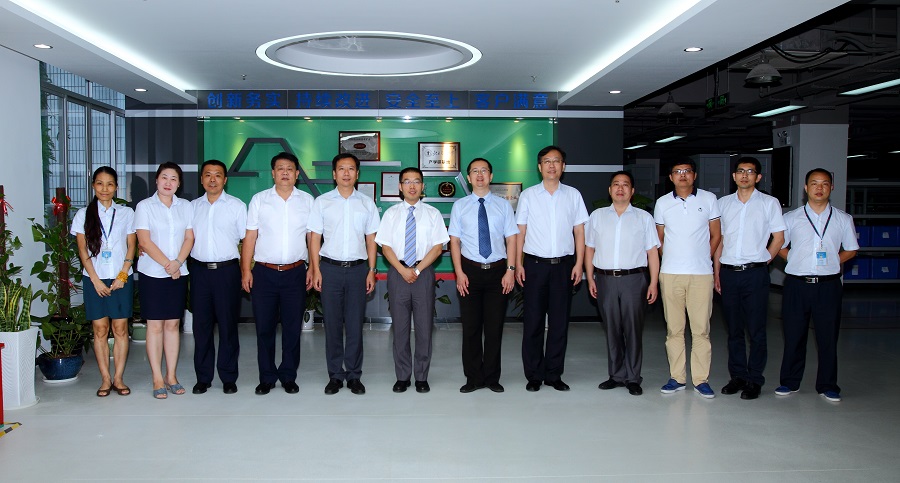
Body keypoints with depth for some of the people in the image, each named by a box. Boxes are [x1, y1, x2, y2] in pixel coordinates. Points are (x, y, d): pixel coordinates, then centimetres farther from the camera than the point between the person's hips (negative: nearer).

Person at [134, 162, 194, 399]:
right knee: (155, 326, 0)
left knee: (173, 324, 7)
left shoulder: (185, 206, 8)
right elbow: (145, 241, -8)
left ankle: (171, 376, 15)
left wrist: (177, 262, -12)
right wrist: (167, 265, -14)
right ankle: (158, 379, 7)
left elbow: (189, 238, 3)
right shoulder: (145, 206, -1)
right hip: (153, 273, -3)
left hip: (179, 273, 3)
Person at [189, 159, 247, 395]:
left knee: (228, 325, 2)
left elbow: (247, 240, 3)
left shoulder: (237, 205, 3)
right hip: (199, 270, 3)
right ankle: (203, 377, 17)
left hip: (227, 270, -3)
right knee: (201, 325, 6)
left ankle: (228, 378, 12)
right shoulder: (193, 206, 12)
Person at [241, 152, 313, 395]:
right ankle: (266, 378, 18)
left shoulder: (307, 200, 7)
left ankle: (288, 377, 20)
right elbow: (250, 237, 2)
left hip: (295, 273, 0)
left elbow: (313, 237, 6)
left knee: (292, 327, 7)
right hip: (264, 273, 0)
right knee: (264, 327, 5)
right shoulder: (259, 199, 5)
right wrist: (246, 270, -4)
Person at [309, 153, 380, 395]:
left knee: (355, 325, 4)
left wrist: (371, 271, 2)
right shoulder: (322, 202, 5)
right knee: (333, 324, 5)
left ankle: (354, 375, 14)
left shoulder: (367, 203, 8)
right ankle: (335, 375, 15)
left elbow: (371, 239, 8)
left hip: (358, 268, 1)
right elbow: (315, 237, 4)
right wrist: (316, 270, -3)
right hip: (330, 267, 0)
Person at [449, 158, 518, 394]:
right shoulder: (460, 206, 5)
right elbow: (454, 240, 2)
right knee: (471, 327, 5)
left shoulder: (503, 205, 6)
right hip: (470, 270, 0)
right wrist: (459, 273, -7)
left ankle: (492, 377, 19)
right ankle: (474, 378, 17)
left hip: (497, 270, 0)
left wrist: (510, 270, -7)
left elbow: (511, 239, 3)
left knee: (495, 327, 6)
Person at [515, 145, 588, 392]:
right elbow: (520, 231, 5)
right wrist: (518, 264, -1)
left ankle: (554, 374, 17)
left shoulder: (573, 195, 7)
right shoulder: (528, 195, 4)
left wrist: (579, 263, -1)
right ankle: (534, 375, 13)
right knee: (533, 321, 3)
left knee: (559, 322, 6)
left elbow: (579, 231, 7)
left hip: (563, 264, 1)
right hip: (535, 264, -1)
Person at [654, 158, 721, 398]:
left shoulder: (708, 199, 6)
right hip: (670, 274, 1)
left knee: (701, 329, -1)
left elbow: (716, 235, 11)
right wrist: (671, 259, 9)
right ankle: (676, 377, 14)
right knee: (673, 329, 5)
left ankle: (701, 379, 8)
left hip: (701, 274, -1)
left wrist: (704, 259, 7)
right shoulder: (662, 203, 9)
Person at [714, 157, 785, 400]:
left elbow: (779, 238, 6)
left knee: (756, 330, 0)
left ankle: (755, 380, 10)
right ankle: (737, 376, 19)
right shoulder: (723, 203, 11)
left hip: (755, 273, -3)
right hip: (729, 272, 3)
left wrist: (761, 262, 1)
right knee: (734, 329, 9)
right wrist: (717, 272, 9)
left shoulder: (769, 203, 4)